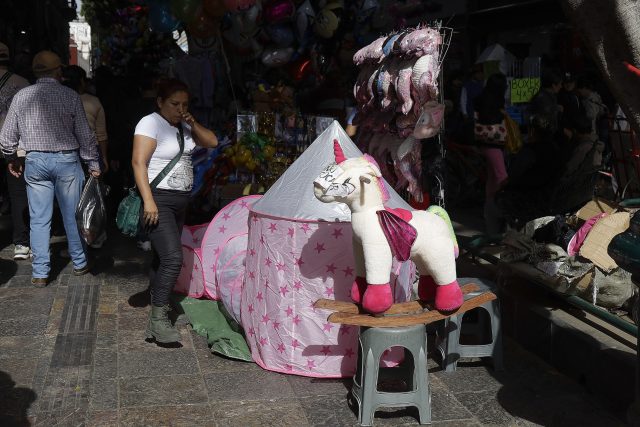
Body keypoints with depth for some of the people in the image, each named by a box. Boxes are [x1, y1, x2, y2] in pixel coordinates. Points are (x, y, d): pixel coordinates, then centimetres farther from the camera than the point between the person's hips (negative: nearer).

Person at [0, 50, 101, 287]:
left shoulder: (21, 96, 1)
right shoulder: (70, 96, -6)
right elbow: (85, 135, -5)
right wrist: (93, 164, 4)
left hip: (35, 161, 2)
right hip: (66, 160, -2)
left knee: (39, 219, 6)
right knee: (72, 215, 11)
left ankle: (40, 273, 9)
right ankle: (80, 263, 24)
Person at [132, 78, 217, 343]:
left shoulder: (183, 126, 12)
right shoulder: (150, 123, -10)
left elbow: (212, 142, 14)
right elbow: (138, 163, -17)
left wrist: (193, 124, -1)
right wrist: (148, 201, -24)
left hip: (181, 200, 8)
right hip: (159, 200, -8)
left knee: (163, 258, 14)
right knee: (173, 257, -18)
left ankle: (159, 307, 23)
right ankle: (158, 320, -14)